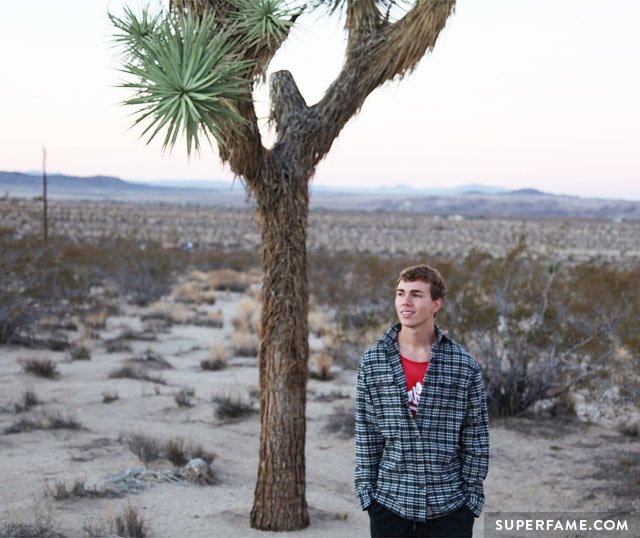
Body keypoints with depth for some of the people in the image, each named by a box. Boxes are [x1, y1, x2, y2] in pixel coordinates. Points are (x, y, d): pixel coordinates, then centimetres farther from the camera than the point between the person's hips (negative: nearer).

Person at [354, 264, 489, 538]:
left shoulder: (465, 365, -3)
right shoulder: (372, 361, 1)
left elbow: (475, 438, 1)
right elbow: (366, 435, 3)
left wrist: (472, 496, -3)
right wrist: (366, 490, 0)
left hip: (449, 505, -1)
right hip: (389, 502, 1)